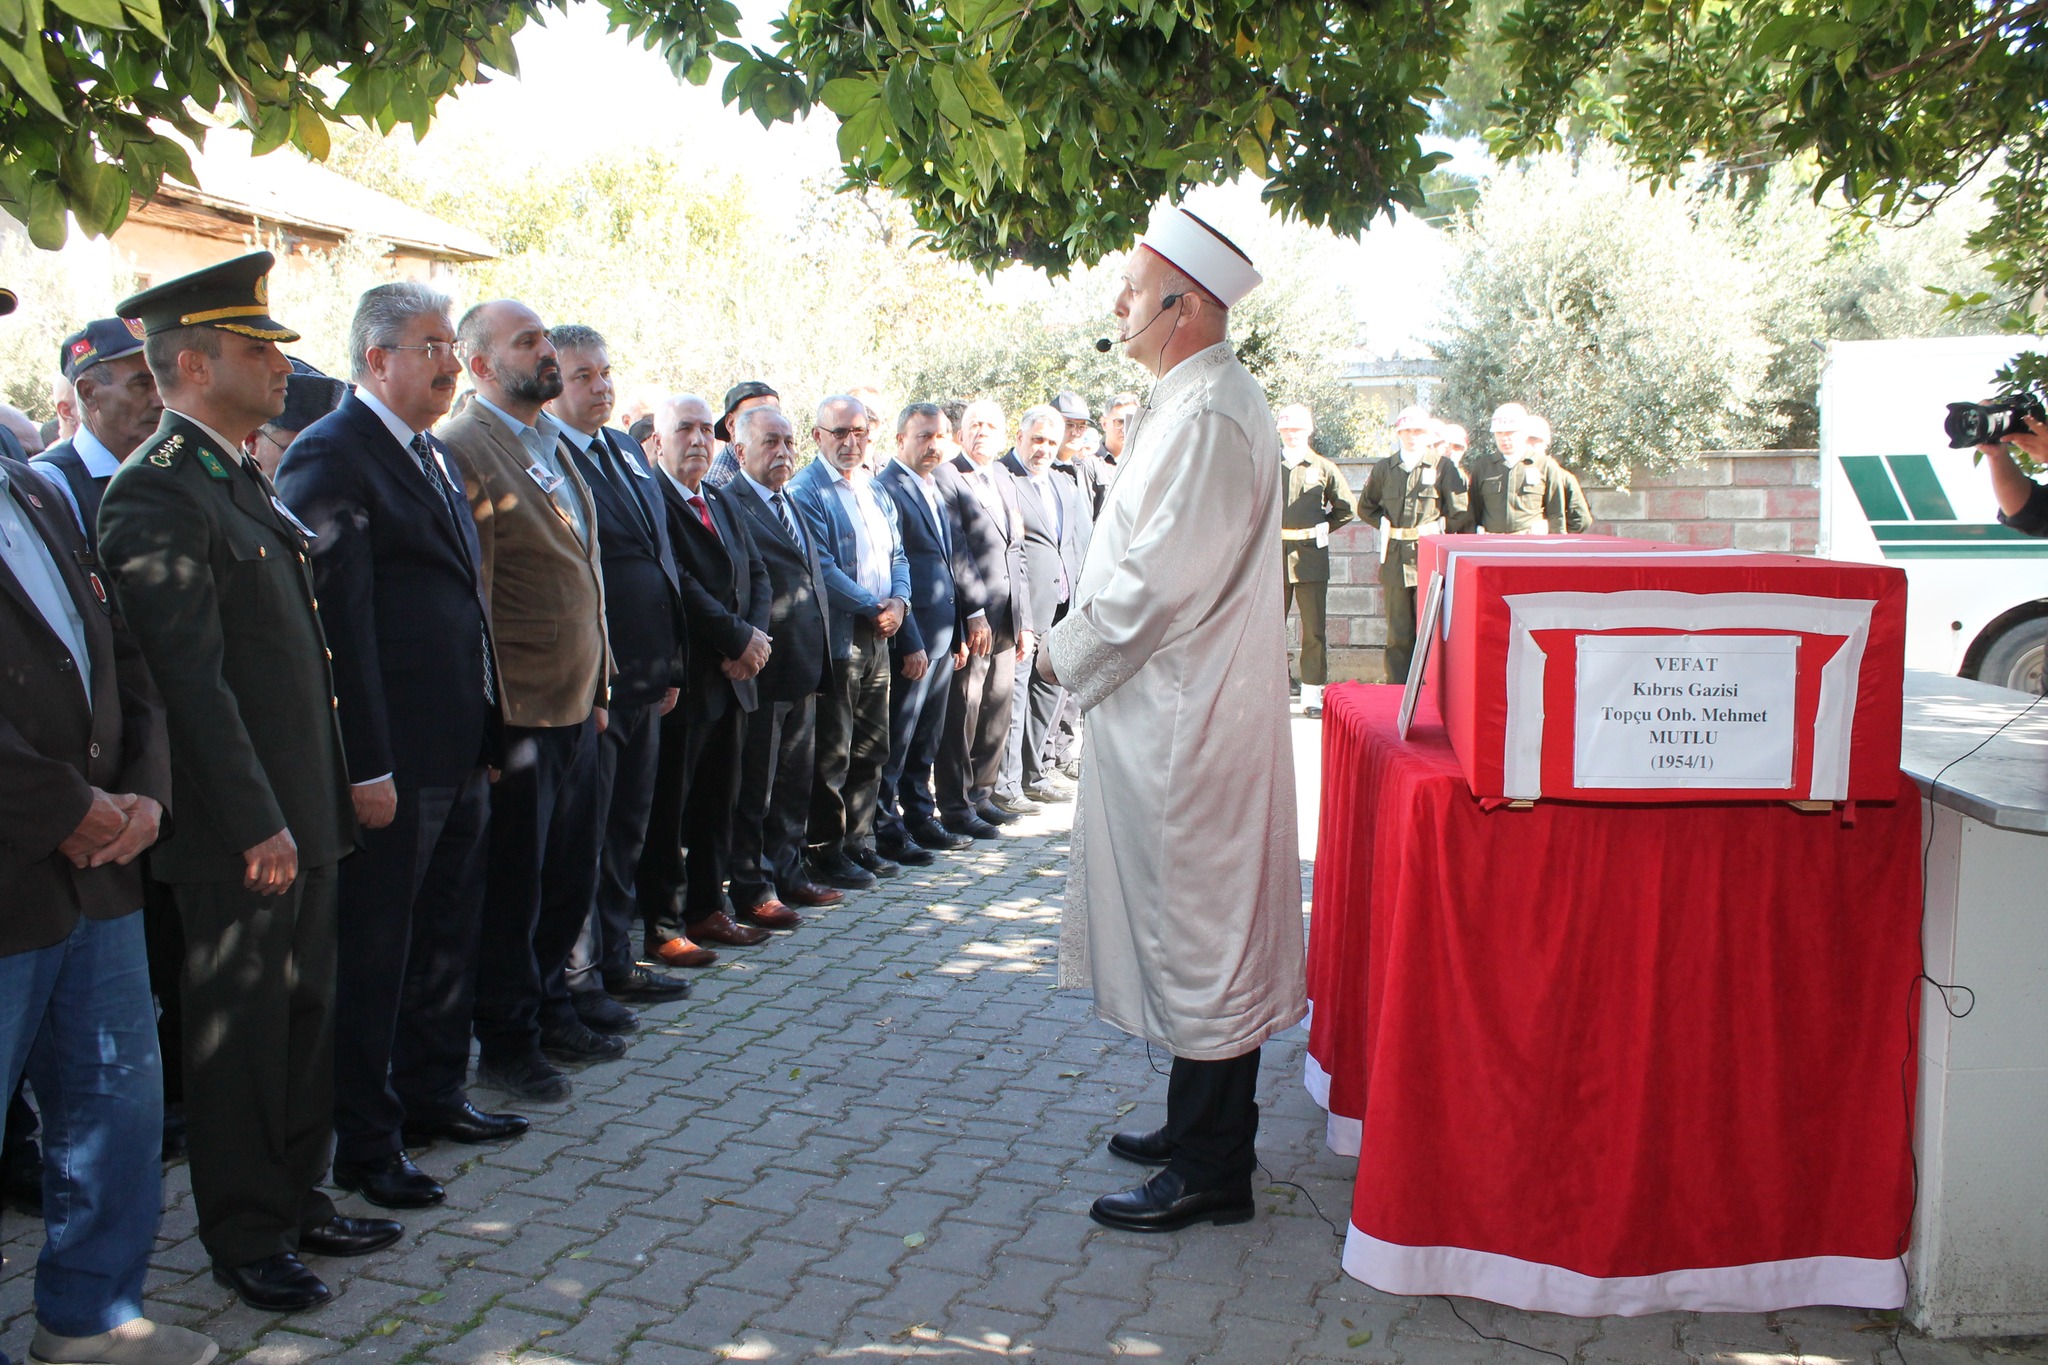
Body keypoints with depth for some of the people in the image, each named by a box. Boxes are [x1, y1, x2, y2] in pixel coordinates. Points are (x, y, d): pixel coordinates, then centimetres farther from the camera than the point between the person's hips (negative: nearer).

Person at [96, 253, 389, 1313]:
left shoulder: (243, 479, 15)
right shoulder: (158, 493, -16)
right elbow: (191, 677, -21)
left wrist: (318, 803, 16)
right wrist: (256, 823, -20)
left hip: (298, 814, 9)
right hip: (235, 834, -9)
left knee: (303, 1018, 18)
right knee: (238, 1035, 5)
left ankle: (298, 1201, 32)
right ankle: (245, 1238, 20)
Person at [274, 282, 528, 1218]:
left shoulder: (434, 456, 16)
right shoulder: (330, 456, -12)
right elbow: (337, 621, -18)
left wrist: (485, 729, 15)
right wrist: (365, 765, -21)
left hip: (458, 752, 9)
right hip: (393, 759, -9)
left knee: (447, 934, 19)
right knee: (372, 952, 3)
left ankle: (432, 1094, 34)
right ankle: (363, 1141, 15)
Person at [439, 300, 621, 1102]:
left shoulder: (557, 447, 15)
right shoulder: (461, 451, -13)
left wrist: (599, 688, 16)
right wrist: (492, 718, -17)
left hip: (577, 708, 8)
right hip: (518, 714, -8)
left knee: (570, 878, 18)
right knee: (512, 887, 5)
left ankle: (548, 1010, 35)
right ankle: (507, 1042, 20)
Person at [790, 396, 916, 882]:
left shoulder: (875, 492, 17)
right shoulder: (805, 491, -8)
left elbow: (896, 556, 17)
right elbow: (820, 567, -15)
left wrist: (898, 601, -2)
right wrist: (870, 607, -15)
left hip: (877, 638, 8)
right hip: (835, 637, -7)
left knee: (870, 750, 12)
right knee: (831, 754, -2)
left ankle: (858, 842, 22)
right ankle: (824, 852, 8)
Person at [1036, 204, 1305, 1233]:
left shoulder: (1208, 414, -19)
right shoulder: (1196, 400, 15)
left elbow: (1159, 577, -22)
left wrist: (1069, 652, -9)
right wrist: (1087, 643, 11)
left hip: (1188, 719, -10)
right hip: (1173, 705, 11)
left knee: (1197, 927, -2)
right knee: (1200, 923, 17)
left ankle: (1210, 1171, 9)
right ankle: (1202, 1123, 31)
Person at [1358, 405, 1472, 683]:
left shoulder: (1443, 467, 2)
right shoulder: (1383, 468, 11)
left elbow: (1461, 514, 1)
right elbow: (1366, 508, 23)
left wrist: (1436, 529, 4)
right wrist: (1386, 525, 10)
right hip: (1395, 559, 2)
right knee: (1398, 634, 4)